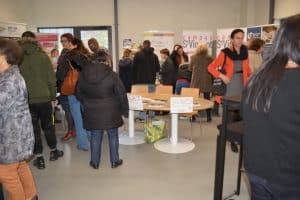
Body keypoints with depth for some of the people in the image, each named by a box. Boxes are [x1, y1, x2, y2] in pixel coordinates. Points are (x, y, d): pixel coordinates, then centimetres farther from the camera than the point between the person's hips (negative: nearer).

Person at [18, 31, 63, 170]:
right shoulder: (43, 56, -3)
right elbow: (51, 78, -3)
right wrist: (53, 96, 6)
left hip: (26, 100, 0)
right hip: (44, 97, 0)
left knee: (33, 128, 9)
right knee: (48, 126, 15)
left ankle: (39, 158, 15)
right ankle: (53, 151, 29)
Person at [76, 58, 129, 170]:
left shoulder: (82, 76, -1)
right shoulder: (111, 75, -12)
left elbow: (79, 94, 9)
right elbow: (121, 94, -9)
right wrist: (124, 110, 2)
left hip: (91, 113, 3)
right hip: (110, 113, -2)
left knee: (95, 137, 13)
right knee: (113, 136, 12)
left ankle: (95, 163, 23)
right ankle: (115, 161, 22)